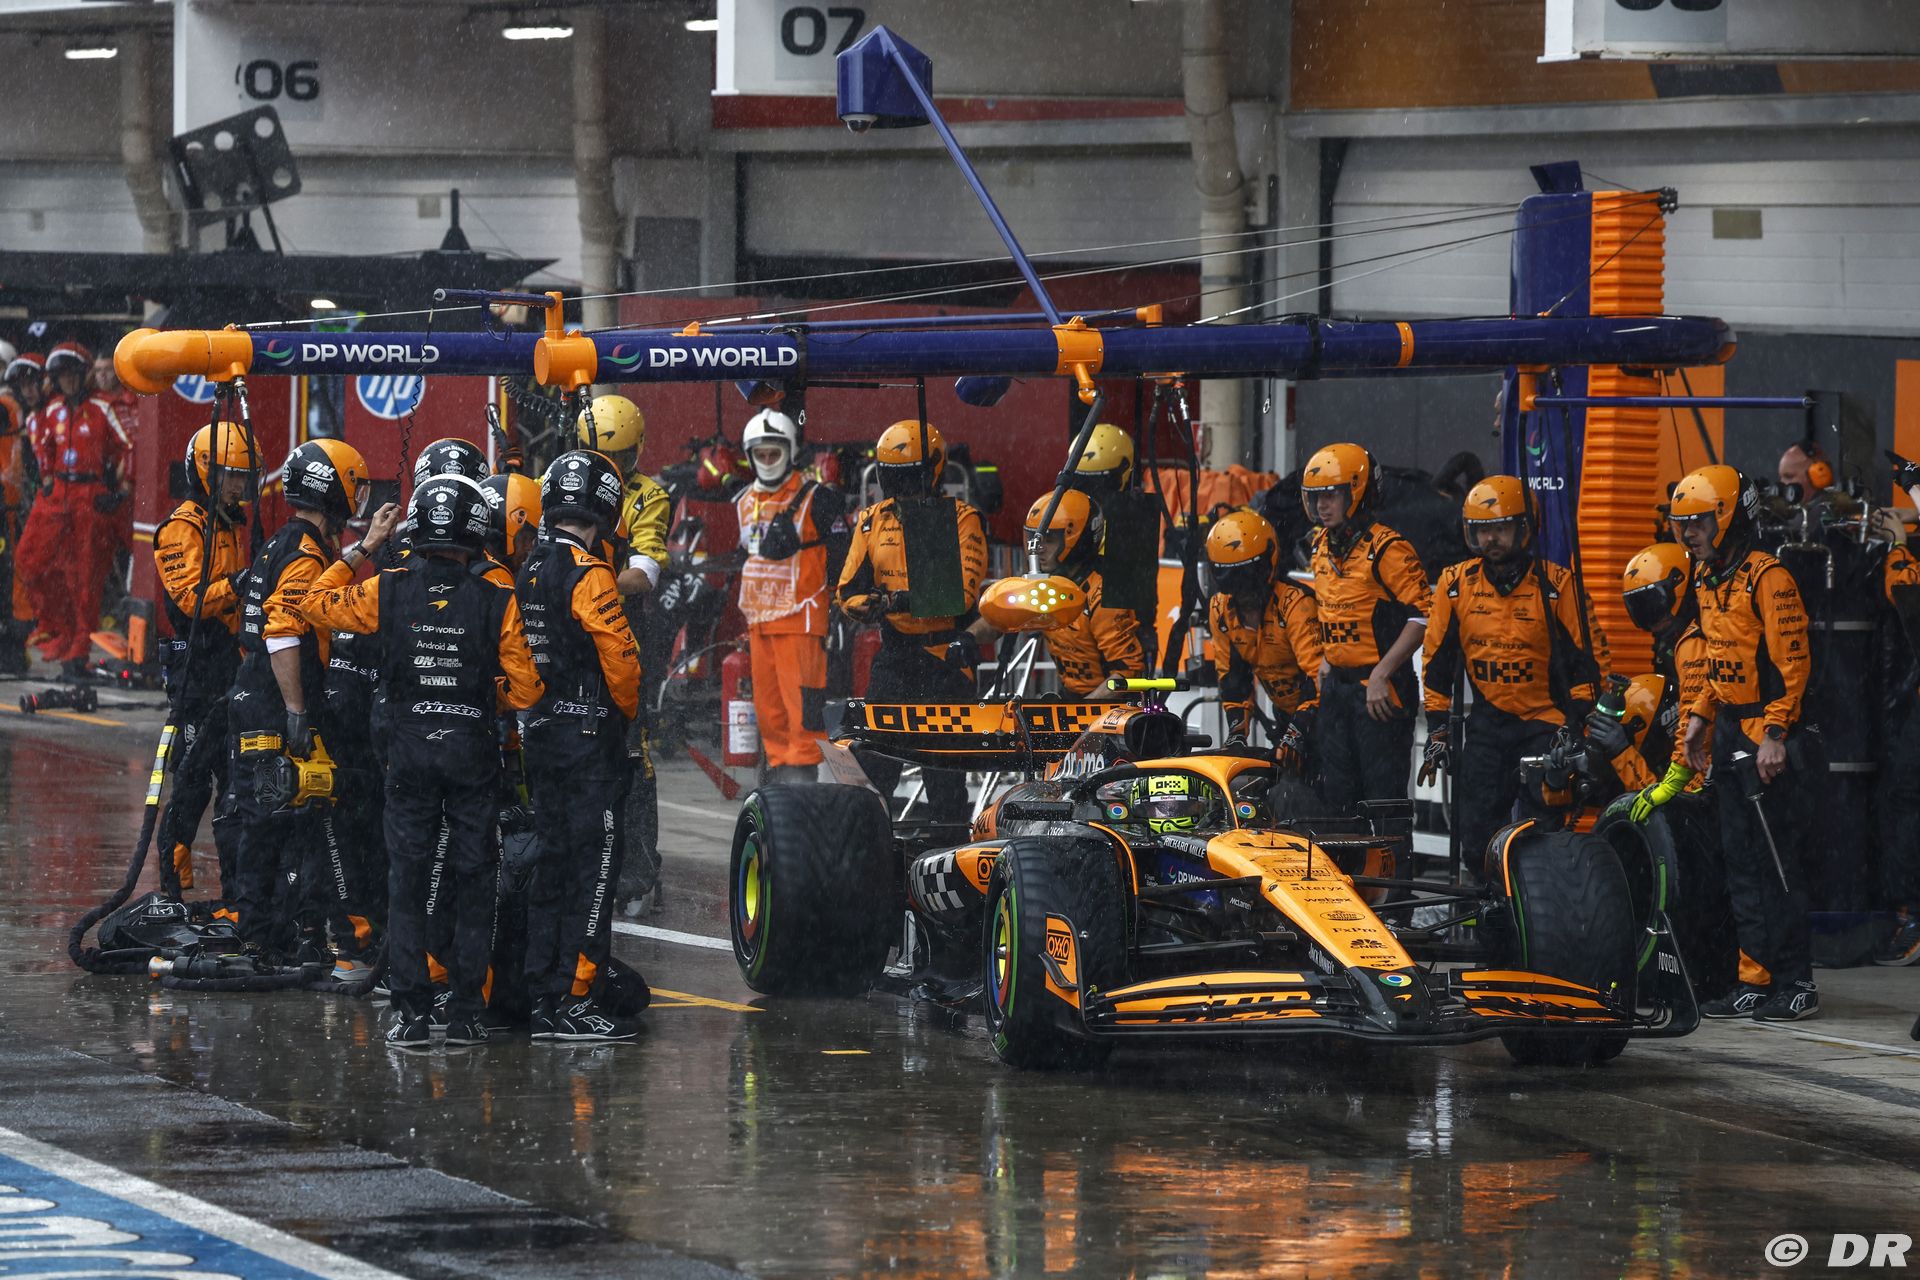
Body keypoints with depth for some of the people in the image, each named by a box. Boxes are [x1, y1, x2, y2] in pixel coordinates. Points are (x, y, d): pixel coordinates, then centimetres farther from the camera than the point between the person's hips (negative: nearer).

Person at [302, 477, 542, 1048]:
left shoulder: (389, 590, -6)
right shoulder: (498, 600, -9)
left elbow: (318, 602, 10)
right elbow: (525, 689, -7)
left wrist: (365, 547, 14)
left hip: (410, 748, 1)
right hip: (473, 749, -1)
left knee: (408, 879, 7)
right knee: (473, 882, 8)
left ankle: (410, 1011, 3)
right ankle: (465, 1011, 8)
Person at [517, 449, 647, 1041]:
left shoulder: (524, 572, 8)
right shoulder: (588, 575, -15)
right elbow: (619, 658, -16)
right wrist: (628, 711, 2)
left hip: (538, 736, 8)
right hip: (591, 737, -8)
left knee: (551, 863, 13)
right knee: (594, 865, -5)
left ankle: (542, 998, 15)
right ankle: (573, 1002, -8)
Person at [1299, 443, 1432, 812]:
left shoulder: (1387, 549, -14)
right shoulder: (1322, 546, 12)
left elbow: (1423, 616, -19)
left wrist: (1381, 675, -21)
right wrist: (1327, 657, 15)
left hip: (1380, 688, -8)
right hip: (1337, 684, 8)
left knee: (1384, 797, -8)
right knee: (1339, 793, 11)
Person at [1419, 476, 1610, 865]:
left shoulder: (1557, 584, -6)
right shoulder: (1455, 584, 3)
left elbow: (1588, 660, -3)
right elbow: (1437, 662, 11)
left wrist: (1575, 729, -10)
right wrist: (1438, 729, 8)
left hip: (1545, 726, -3)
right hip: (1486, 726, 3)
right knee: (1477, 830, -3)